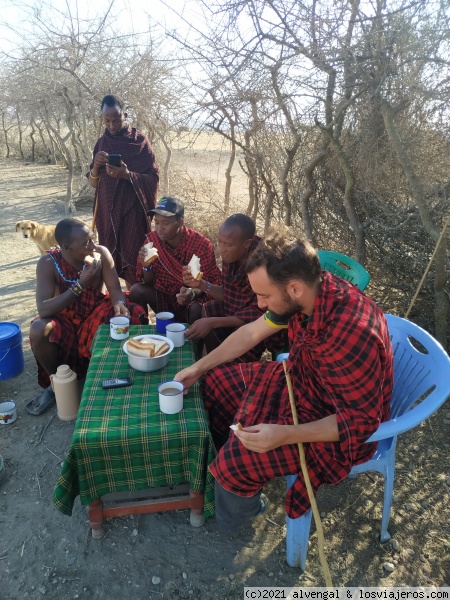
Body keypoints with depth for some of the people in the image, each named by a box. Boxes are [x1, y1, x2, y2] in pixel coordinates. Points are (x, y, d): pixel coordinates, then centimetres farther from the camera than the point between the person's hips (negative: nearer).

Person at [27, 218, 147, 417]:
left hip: (96, 313, 2)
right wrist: (80, 285, -38)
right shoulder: (48, 263, -22)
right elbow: (43, 310, -29)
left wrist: (119, 304, -39)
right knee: (38, 331, -32)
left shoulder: (101, 253, -17)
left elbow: (115, 289, -14)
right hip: (65, 319, -1)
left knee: (134, 315, -25)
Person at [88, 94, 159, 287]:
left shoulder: (140, 141, -4)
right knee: (109, 259, 8)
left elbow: (153, 178, -7)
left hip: (133, 211, -5)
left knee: (132, 259, -5)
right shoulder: (101, 143, 9)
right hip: (107, 211, 5)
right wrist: (96, 166, -12)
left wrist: (127, 174, -23)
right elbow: (93, 183, 9)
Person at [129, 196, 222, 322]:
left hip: (194, 298, -3)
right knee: (136, 290, -20)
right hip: (164, 297, 3)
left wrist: (193, 293, -34)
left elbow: (213, 281, -14)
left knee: (197, 310, -34)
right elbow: (148, 282, -4)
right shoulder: (152, 239, -11)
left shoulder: (201, 244, -20)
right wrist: (146, 266, -26)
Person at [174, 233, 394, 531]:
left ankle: (232, 519, 16)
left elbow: (361, 420, -27)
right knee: (217, 382, 10)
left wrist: (284, 436, -33)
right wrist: (199, 367, 4)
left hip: (339, 427, -8)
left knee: (235, 460, -21)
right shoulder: (308, 293, -14)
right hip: (302, 382, 8)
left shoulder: (351, 333, -38)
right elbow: (253, 332, -1)